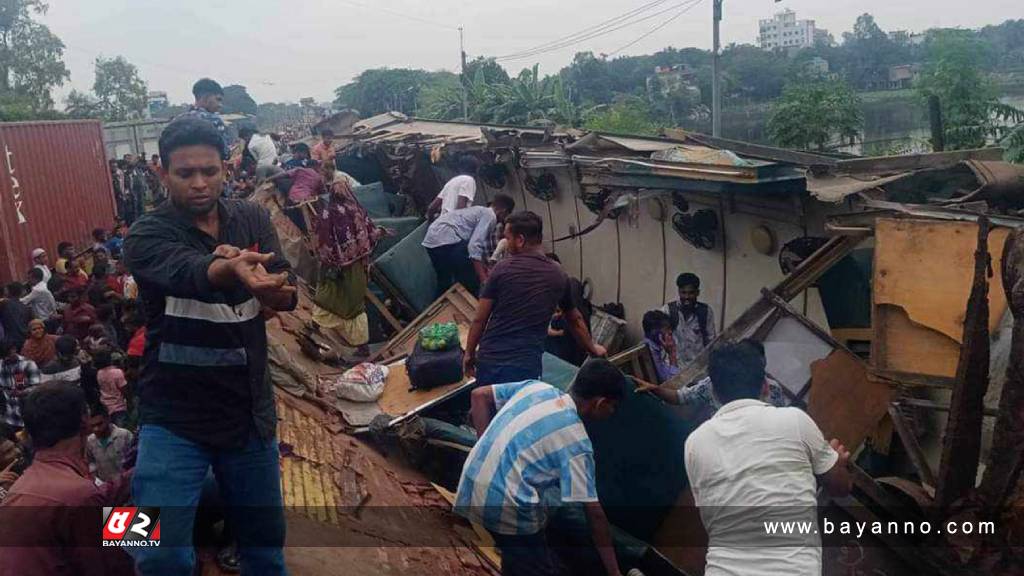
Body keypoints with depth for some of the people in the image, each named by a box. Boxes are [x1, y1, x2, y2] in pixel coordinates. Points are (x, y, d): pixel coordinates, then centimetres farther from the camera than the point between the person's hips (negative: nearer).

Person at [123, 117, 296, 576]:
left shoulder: (252, 219, 2)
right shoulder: (147, 236, -10)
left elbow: (286, 295, -11)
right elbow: (188, 273, -33)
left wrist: (269, 286, -34)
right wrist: (231, 269, -54)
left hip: (250, 410, 3)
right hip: (175, 417, -3)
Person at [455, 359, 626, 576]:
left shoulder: (536, 386, 5)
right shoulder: (576, 441, -11)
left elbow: (479, 395, 11)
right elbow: (594, 513, -9)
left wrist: (491, 450, 9)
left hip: (471, 483, 8)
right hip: (505, 507, -8)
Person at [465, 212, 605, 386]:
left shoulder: (503, 268, -4)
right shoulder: (559, 275, 7)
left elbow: (480, 319, -1)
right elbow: (575, 319, 21)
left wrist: (469, 353, 12)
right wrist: (592, 348, 37)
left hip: (490, 359, -1)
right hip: (526, 364, 1)